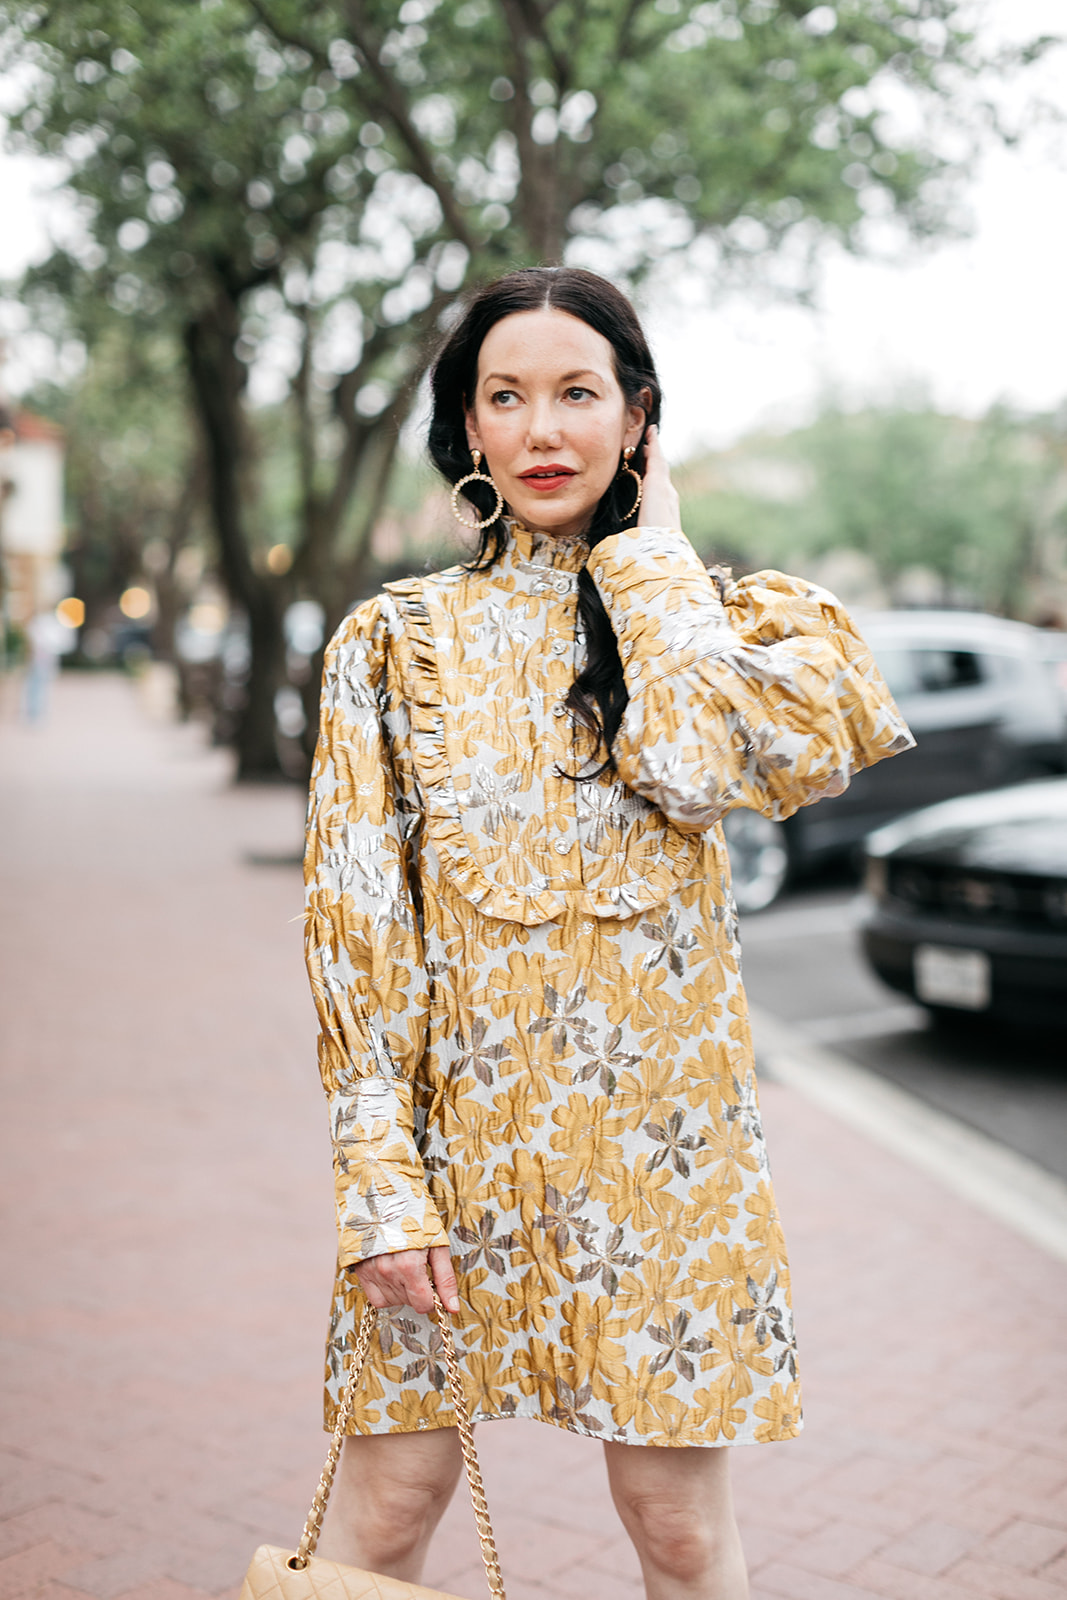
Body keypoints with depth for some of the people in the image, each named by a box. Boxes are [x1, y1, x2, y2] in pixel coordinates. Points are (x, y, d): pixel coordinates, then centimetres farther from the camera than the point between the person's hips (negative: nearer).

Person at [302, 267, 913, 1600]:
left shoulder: (717, 620, 5)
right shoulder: (396, 638, 3)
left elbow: (697, 766, -19)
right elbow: (353, 915, -2)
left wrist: (650, 556, -5)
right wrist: (380, 1170, -10)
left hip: (658, 1128, 1)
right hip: (456, 1117, 0)